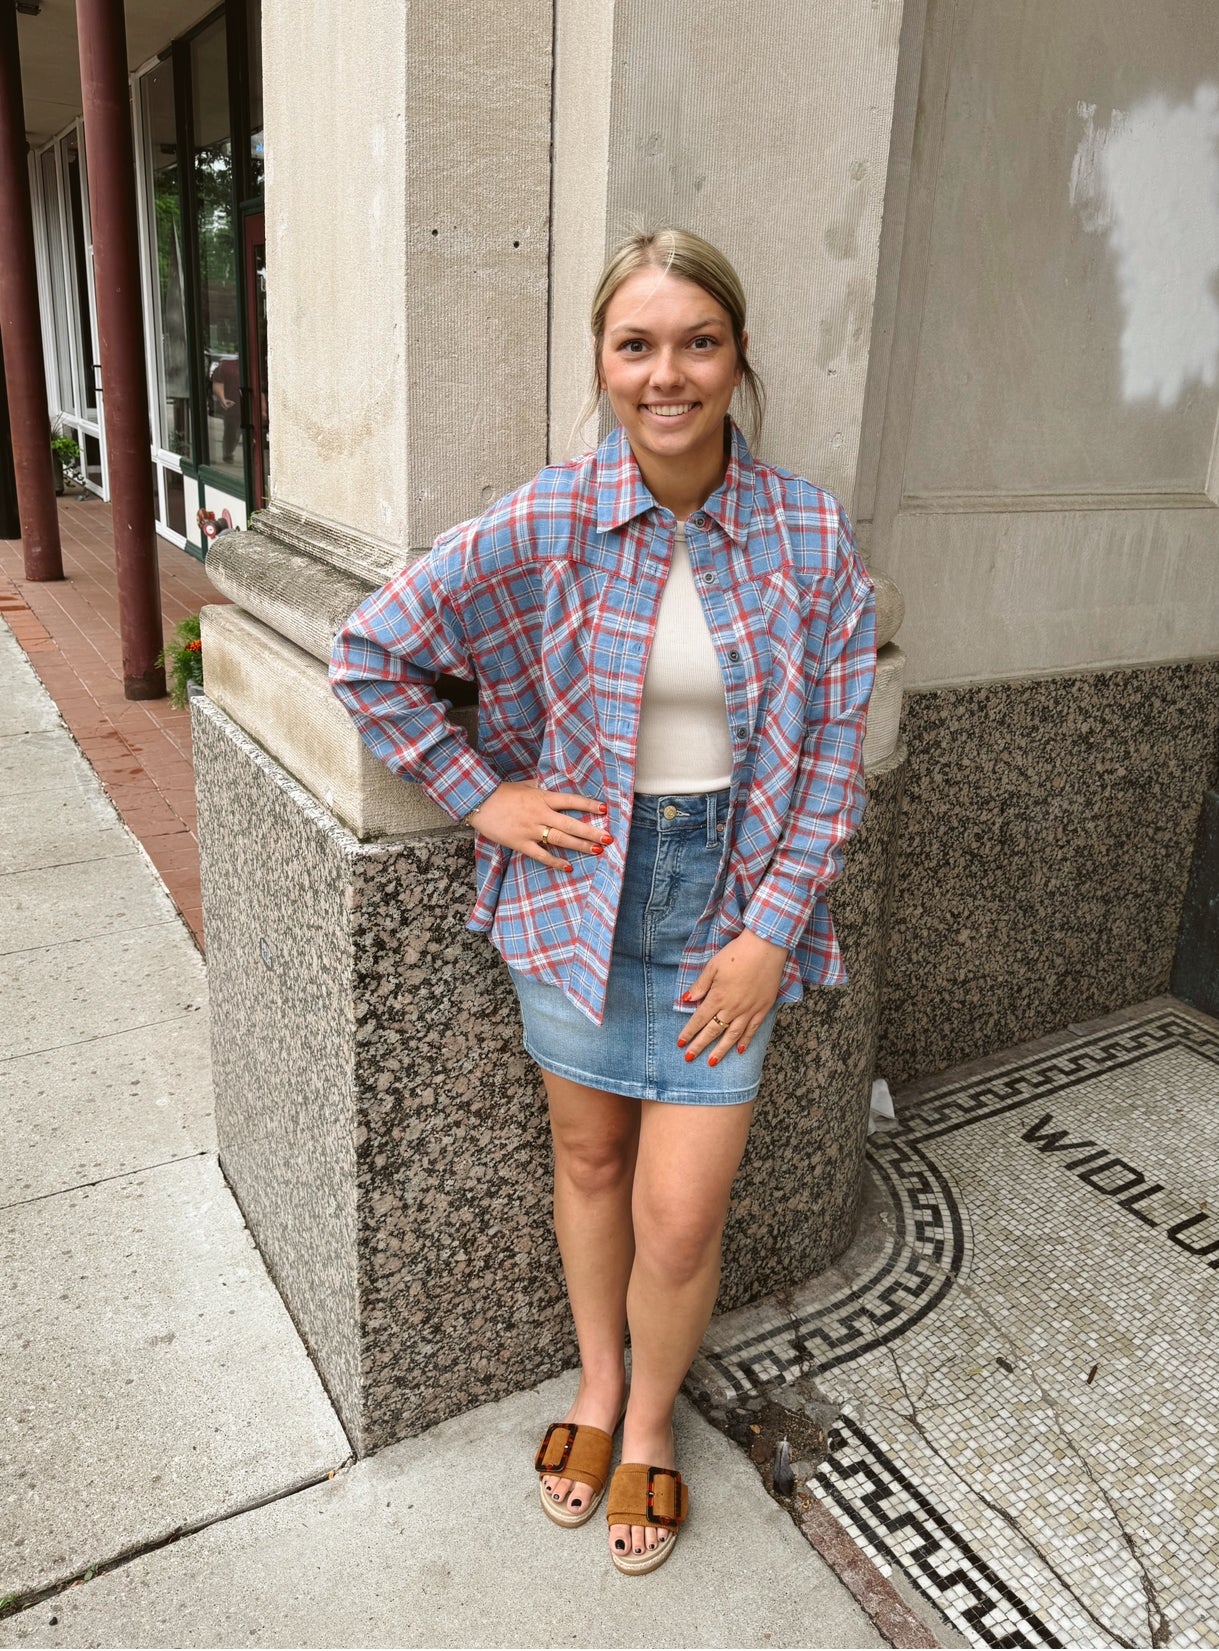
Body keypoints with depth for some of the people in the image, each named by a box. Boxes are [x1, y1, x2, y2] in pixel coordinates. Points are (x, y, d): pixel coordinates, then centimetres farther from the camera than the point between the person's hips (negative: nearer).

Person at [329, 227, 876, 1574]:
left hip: (730, 900, 0)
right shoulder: (546, 525, -10)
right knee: (589, 1160, 18)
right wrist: (481, 796, -6)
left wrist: (770, 932, -8)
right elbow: (369, 654, -5)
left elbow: (830, 759, -3)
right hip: (583, 882, 1)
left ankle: (652, 1419, 35)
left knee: (682, 1210, 2)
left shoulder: (810, 537, -7)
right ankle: (596, 1381, 46)